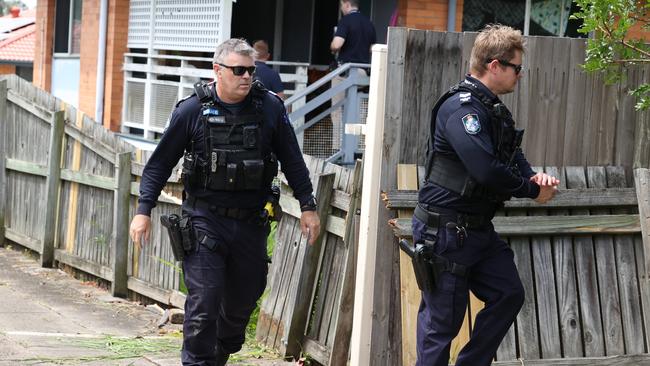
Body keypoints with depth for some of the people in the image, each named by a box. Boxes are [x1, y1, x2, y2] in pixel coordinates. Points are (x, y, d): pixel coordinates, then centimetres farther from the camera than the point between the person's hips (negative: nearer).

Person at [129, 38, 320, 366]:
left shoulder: (270, 108, 2)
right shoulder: (192, 110, -4)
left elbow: (292, 162, 10)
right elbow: (160, 163, 2)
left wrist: (308, 206, 7)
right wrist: (143, 210, -3)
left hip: (250, 224, 3)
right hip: (205, 222, -3)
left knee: (243, 300, 13)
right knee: (203, 301, -10)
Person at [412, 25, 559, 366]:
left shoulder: (492, 108, 11)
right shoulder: (461, 107, -21)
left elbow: (513, 155, 19)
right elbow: (486, 169, -29)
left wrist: (535, 176, -4)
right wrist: (533, 191, -15)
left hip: (478, 228, 10)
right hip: (445, 231, -10)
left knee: (508, 294, 14)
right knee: (443, 318, -3)